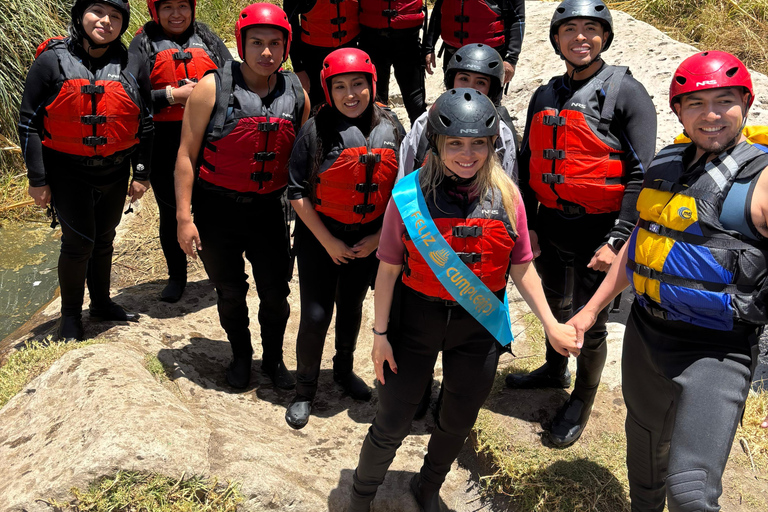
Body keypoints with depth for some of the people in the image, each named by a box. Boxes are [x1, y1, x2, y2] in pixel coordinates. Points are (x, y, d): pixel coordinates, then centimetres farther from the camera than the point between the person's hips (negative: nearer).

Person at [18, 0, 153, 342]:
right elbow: (29, 122, -5)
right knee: (79, 240, -7)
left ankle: (101, 303, 34)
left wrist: (141, 174, 4)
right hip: (67, 171, -3)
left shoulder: (129, 65, 0)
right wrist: (37, 180, -7)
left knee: (103, 238, 16)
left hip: (115, 171, 3)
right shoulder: (52, 60, -8)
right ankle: (70, 314, 13)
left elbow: (144, 123, 6)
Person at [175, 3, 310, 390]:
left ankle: (273, 358, 32)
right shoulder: (212, 88, -10)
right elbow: (187, 154, -8)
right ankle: (240, 355, 38)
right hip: (217, 210, -2)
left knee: (276, 292, 7)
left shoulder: (297, 96, 0)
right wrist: (184, 217, -11)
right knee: (230, 292, 14)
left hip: (268, 209, 2)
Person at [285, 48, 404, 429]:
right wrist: (329, 242, -11)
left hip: (368, 239, 3)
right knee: (315, 315, -2)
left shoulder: (390, 130, -5)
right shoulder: (316, 130, -14)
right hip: (320, 238, -3)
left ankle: (345, 369, 44)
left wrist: (379, 237, -5)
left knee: (351, 308, 19)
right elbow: (298, 192, -12)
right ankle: (304, 391, 19)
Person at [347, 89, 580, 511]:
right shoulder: (410, 195, -12)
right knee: (391, 424, 7)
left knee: (459, 422, 19)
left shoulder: (506, 196, -6)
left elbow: (521, 267, 1)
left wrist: (550, 323, -3)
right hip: (416, 319, -2)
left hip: (479, 327, 3)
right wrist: (380, 333, -5)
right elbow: (389, 270, -7)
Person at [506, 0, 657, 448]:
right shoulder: (545, 96, 8)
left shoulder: (627, 92, -10)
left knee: (590, 323, 7)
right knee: (556, 306, 23)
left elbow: (642, 174, -15)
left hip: (598, 231, -5)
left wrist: (617, 240, -20)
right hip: (551, 226, 5)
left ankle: (582, 401, 29)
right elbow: (528, 163, 14)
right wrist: (526, 223, 8)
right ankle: (555, 370, 49)